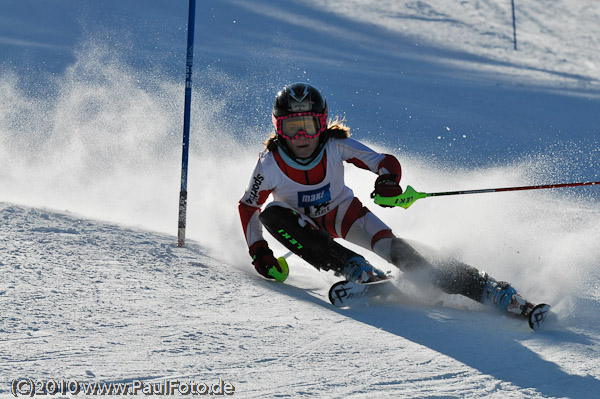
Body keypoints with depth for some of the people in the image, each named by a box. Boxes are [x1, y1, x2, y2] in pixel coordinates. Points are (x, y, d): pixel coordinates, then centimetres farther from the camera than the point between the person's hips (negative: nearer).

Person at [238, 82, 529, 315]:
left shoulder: (336, 146, -25)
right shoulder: (270, 163, -25)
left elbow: (387, 162, -21)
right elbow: (248, 206, -9)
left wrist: (389, 179, -44)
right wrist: (258, 251, -19)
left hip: (342, 212, -1)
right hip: (304, 223, 1)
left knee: (394, 249, -24)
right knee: (271, 214, -33)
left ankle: (487, 290, -26)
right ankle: (351, 267, -30)